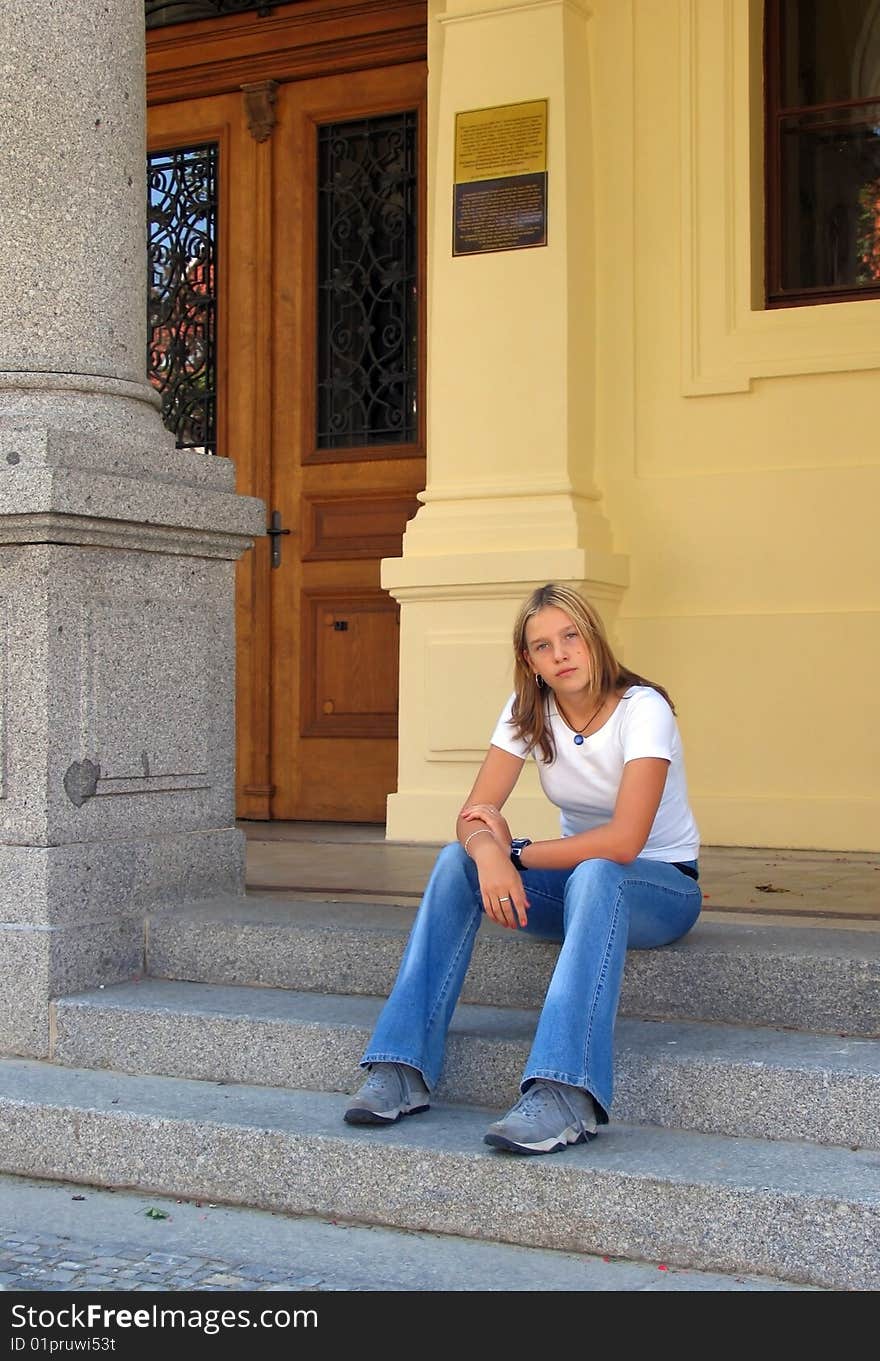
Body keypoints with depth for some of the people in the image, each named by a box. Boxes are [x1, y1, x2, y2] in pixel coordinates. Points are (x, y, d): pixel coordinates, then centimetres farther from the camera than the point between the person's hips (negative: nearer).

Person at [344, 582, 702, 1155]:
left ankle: (566, 1098, -53)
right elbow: (475, 813, -13)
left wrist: (516, 851, -22)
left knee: (594, 877, -40)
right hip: (574, 879, 5)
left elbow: (624, 841, -31)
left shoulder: (643, 709, -20)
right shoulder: (528, 711, -4)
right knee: (458, 862, -22)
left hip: (662, 885, -5)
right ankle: (405, 1070, -26)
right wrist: (489, 853, -37)